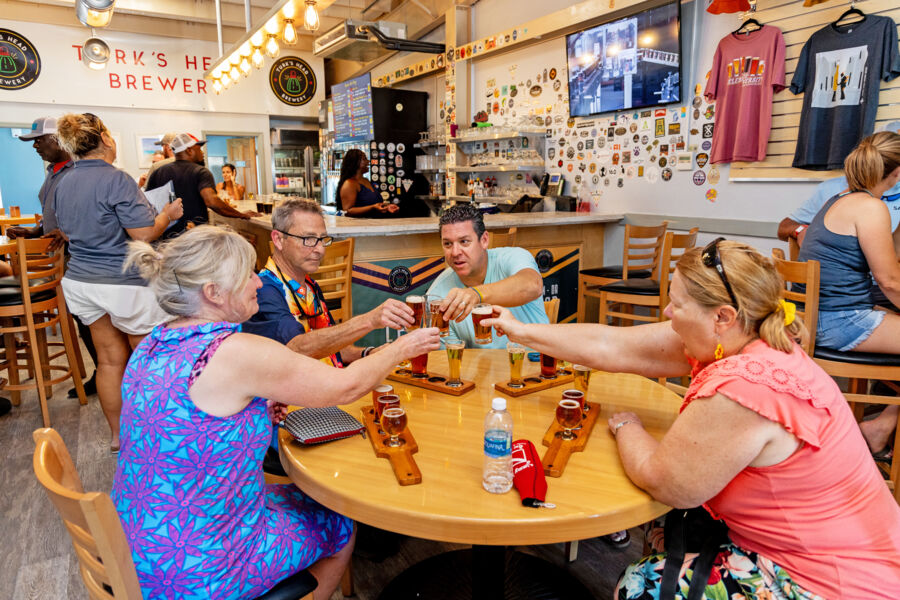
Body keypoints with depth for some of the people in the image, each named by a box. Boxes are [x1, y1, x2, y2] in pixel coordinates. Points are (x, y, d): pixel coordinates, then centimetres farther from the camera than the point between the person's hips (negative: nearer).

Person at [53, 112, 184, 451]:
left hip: (81, 281, 7)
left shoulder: (63, 184, 9)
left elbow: (67, 233, 20)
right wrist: (168, 214, -4)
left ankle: (117, 435, 24)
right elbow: (144, 234, -20)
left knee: (110, 359, 14)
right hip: (126, 284, -7)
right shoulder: (116, 180, -16)